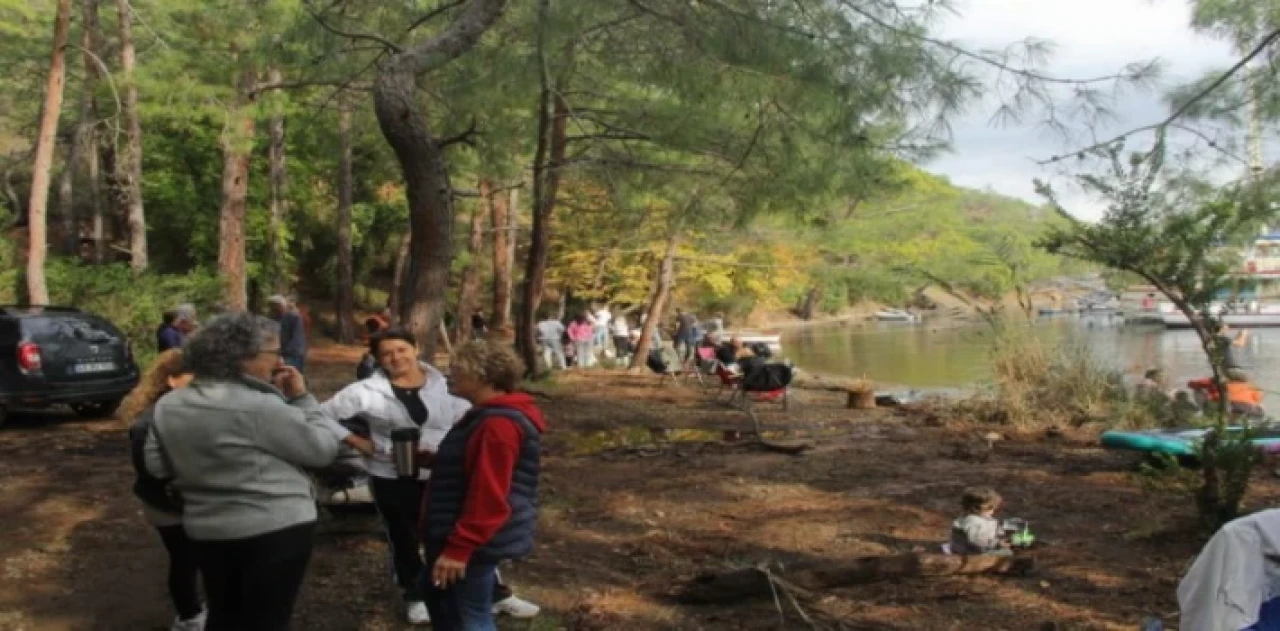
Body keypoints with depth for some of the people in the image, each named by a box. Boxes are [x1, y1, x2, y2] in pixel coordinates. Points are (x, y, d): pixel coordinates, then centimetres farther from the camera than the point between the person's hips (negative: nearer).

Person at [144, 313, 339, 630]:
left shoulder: (168, 405, 2)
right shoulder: (260, 406, -21)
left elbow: (156, 466, 10)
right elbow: (323, 449, -14)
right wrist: (301, 398, -4)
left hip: (206, 529, 7)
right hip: (275, 529, -7)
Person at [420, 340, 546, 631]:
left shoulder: (498, 424, -24)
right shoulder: (489, 415, 12)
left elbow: (489, 496, -28)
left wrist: (459, 548, -25)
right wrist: (433, 458, 16)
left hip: (477, 543, -11)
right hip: (466, 535, 11)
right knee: (439, 593, 25)